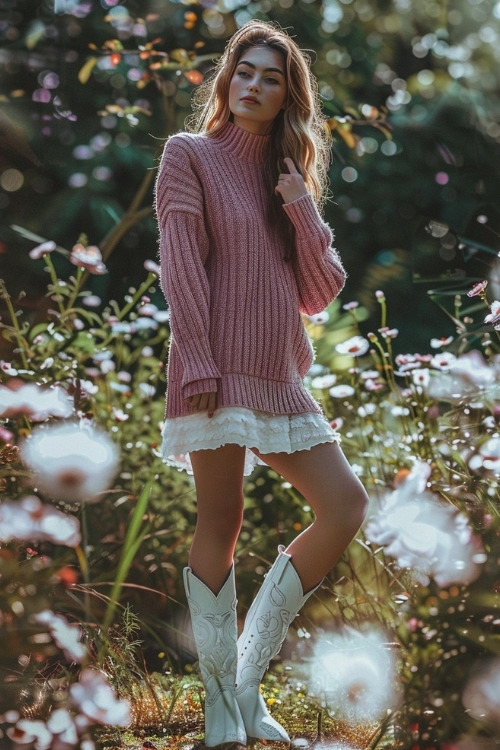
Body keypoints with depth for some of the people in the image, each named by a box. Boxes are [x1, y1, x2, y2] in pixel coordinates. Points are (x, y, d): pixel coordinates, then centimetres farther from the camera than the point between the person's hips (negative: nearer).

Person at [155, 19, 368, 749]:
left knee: (346, 505, -2)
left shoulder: (287, 177, 20)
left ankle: (247, 677, 4)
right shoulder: (190, 155, 4)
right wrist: (197, 363, -18)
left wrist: (304, 215, -2)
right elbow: (181, 265, -8)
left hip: (280, 375, 7)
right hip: (220, 370, -6)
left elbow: (319, 293, 13)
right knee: (221, 525, -6)